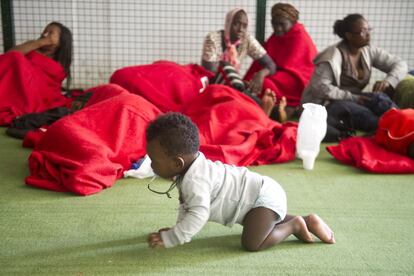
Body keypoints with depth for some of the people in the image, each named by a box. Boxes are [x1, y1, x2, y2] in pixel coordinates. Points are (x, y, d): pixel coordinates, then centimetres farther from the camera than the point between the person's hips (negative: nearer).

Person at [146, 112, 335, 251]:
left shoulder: (194, 181, -29)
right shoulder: (192, 165, 3)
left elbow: (198, 215, -37)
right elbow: (186, 204, 18)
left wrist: (168, 239, -33)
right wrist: (178, 228, 13)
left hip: (265, 198, -11)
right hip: (261, 193, 11)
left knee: (251, 243, -24)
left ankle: (294, 225, -3)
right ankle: (306, 221, 28)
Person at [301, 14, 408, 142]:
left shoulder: (369, 52, 5)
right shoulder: (334, 55, -15)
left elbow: (400, 64, 9)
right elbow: (320, 87, -23)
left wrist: (387, 81, -13)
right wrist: (353, 98, -23)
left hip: (352, 102, 6)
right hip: (325, 105, -6)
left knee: (379, 98, -24)